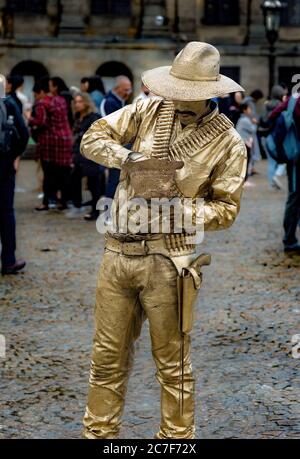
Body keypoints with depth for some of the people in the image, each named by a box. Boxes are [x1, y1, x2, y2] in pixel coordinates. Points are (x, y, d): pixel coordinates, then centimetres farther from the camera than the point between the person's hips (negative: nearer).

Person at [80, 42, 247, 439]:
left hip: (167, 261, -3)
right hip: (118, 253, 4)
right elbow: (92, 139, 5)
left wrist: (178, 211, -17)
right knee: (107, 358, 13)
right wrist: (129, 157, -13)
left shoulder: (228, 143, -5)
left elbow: (226, 209, -2)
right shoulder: (148, 111, 3)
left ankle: (177, 437, 22)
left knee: (173, 365, 8)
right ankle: (98, 432, 27)